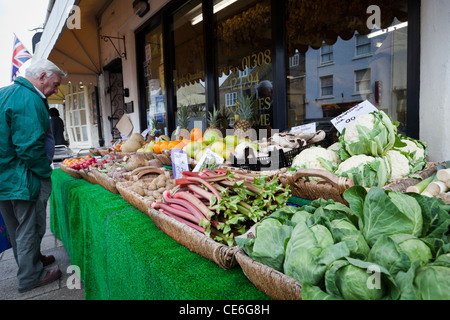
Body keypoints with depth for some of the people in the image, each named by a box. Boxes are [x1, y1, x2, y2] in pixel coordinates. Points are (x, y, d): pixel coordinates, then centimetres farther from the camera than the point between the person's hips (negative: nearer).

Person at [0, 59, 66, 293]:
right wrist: (45, 173, -12)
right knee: (30, 228, 4)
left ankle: (32, 260, 39)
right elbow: (30, 148, -26)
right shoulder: (29, 100, -19)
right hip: (22, 180, -10)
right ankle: (30, 278, 18)